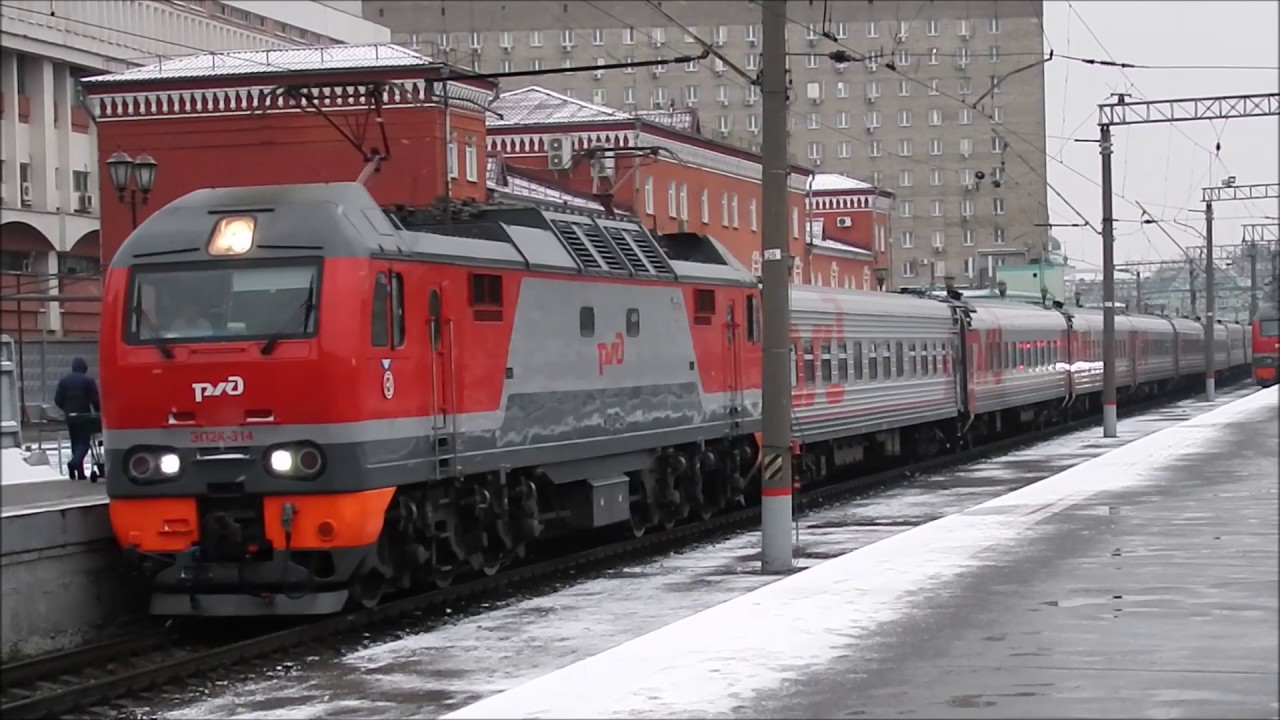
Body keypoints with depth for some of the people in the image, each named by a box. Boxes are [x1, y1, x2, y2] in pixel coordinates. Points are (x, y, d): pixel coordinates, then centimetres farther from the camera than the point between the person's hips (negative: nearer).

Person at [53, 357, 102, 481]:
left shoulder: (64, 380, 6)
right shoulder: (88, 381, -7)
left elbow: (57, 399, 5)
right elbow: (95, 400, -10)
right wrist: (98, 412, 4)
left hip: (70, 416, 4)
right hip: (84, 416, -4)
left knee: (75, 442, 12)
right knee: (84, 442, -2)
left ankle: (80, 473, 9)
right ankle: (75, 462, -29)